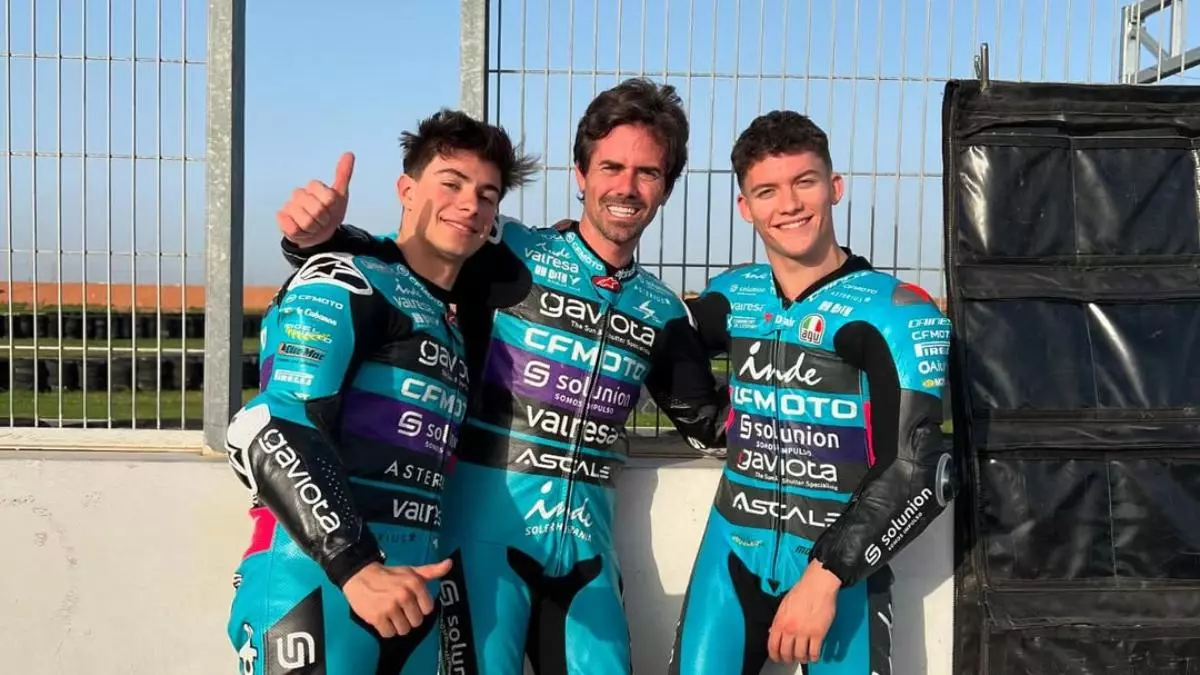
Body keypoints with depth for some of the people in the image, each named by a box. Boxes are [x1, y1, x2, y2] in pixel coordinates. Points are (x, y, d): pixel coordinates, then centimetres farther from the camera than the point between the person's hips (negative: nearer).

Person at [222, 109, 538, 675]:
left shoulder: (453, 325, 19)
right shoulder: (348, 281, -6)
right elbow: (264, 432, -18)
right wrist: (357, 567, -24)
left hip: (407, 595, 8)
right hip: (315, 591, -8)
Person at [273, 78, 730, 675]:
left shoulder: (659, 309, 10)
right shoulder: (511, 253, -4)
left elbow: (708, 422, 18)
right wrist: (318, 237, -28)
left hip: (584, 541, 5)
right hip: (486, 523, -4)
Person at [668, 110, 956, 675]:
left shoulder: (898, 312, -11)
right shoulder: (732, 295, 3)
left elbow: (918, 472, -16)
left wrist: (826, 574, -21)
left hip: (843, 566, -3)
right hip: (732, 555, 4)